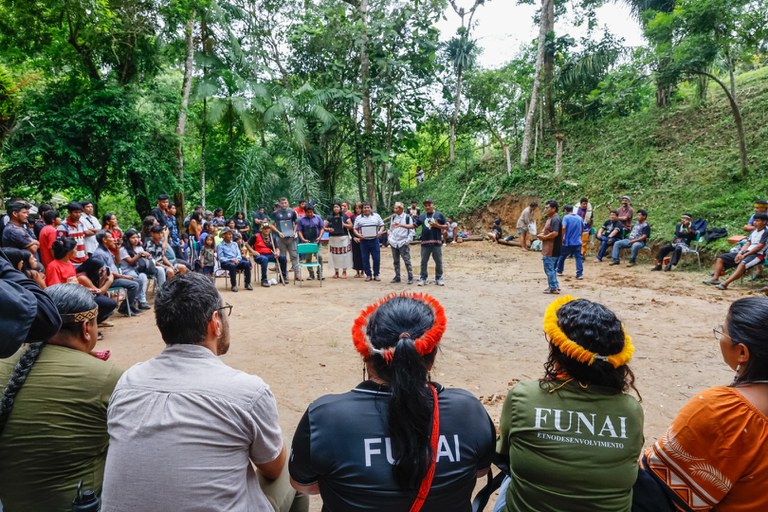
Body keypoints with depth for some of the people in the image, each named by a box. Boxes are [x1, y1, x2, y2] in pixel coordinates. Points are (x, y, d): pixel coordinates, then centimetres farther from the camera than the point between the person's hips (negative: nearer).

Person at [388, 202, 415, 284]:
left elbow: (411, 230, -4)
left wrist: (408, 240, -11)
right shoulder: (393, 217, 10)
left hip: (403, 243, -5)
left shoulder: (407, 217, -5)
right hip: (393, 243, 5)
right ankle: (397, 277, 20)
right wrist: (390, 239, 9)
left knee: (407, 261, -4)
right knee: (395, 261, 10)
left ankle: (410, 278, 2)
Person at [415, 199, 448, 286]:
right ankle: (423, 278, 15)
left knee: (438, 261, 3)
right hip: (425, 243, 2)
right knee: (424, 262, 6)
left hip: (437, 242, -2)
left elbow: (446, 226, 5)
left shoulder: (439, 215, 4)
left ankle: (439, 278, 13)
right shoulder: (421, 216, 11)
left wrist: (438, 226, -12)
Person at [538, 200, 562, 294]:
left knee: (549, 268, -4)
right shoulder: (550, 218, 14)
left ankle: (553, 288, 2)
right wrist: (542, 234, 6)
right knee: (552, 268, 18)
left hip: (551, 250, -10)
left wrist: (544, 237, -15)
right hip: (549, 249, 10)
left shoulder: (555, 219, -17)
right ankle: (555, 286, 27)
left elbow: (555, 233, -26)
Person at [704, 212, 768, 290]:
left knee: (743, 263, -40)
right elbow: (747, 244, 14)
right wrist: (740, 253, -5)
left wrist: (744, 255, -15)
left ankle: (725, 283, -52)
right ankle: (715, 278, -21)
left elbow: (759, 247, -13)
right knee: (721, 258, -3)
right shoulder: (753, 232, 20)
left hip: (757, 254, -9)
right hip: (746, 252, 9)